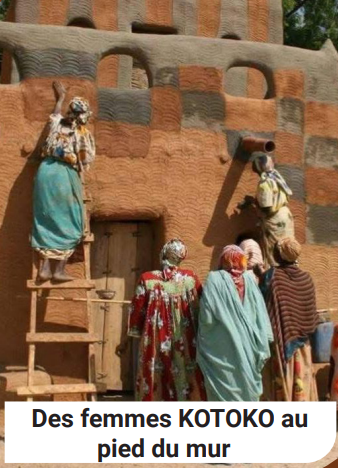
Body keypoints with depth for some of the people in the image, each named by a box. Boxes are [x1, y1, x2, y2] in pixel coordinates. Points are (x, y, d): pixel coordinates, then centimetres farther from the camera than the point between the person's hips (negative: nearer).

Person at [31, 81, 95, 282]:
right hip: (65, 175, -5)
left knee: (46, 221, 11)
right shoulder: (84, 133, 1)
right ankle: (60, 269, 0)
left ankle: (45, 267, 5)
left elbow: (56, 113, 36)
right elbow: (86, 161, 3)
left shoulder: (58, 124, 12)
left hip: (45, 172, 5)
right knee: (68, 224, 5)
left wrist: (61, 96, 53)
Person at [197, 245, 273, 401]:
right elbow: (262, 317, 2)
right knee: (248, 392, 13)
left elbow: (207, 317, -12)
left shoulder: (215, 279, -7)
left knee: (224, 396, 3)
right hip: (248, 349, 3)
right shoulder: (249, 280, 2)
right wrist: (262, 349, 6)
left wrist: (204, 342, 5)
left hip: (223, 351, -3)